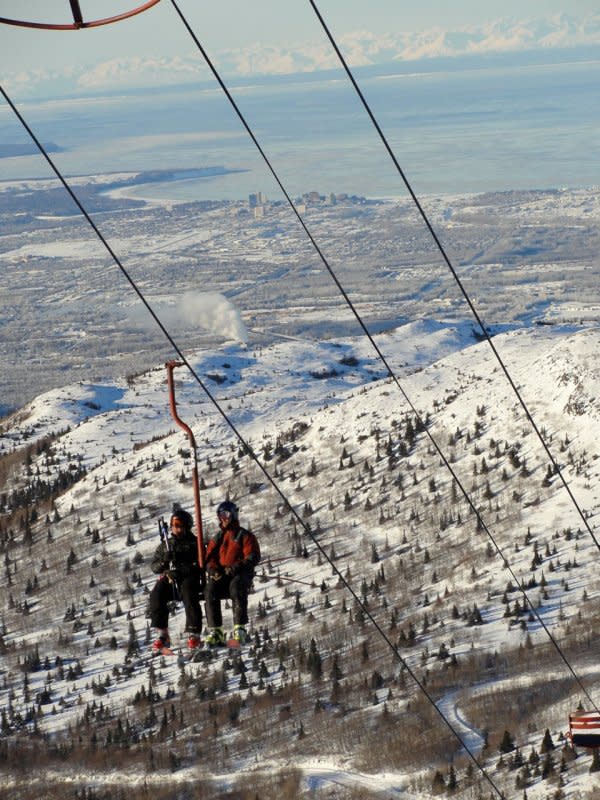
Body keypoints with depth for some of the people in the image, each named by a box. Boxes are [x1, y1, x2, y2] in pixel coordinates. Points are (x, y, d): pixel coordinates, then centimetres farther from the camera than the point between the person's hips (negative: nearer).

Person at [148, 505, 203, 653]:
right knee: (156, 595, -28)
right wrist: (164, 561, -6)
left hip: (188, 578, -3)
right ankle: (162, 635, -26)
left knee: (189, 595, -36)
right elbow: (154, 566, 18)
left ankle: (194, 634, -34)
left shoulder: (194, 543, 12)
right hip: (168, 579, 3)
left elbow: (200, 564, -1)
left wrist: (181, 571, -16)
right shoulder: (165, 544, 22)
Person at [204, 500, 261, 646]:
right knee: (210, 590, -29)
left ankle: (240, 629, -41)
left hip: (241, 575, -4)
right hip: (220, 576, 4)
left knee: (236, 586, -38)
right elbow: (209, 558, 16)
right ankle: (215, 631, -31)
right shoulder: (216, 539, 25)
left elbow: (253, 557, -3)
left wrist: (236, 567, -19)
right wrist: (213, 570, -9)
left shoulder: (245, 536, 10)